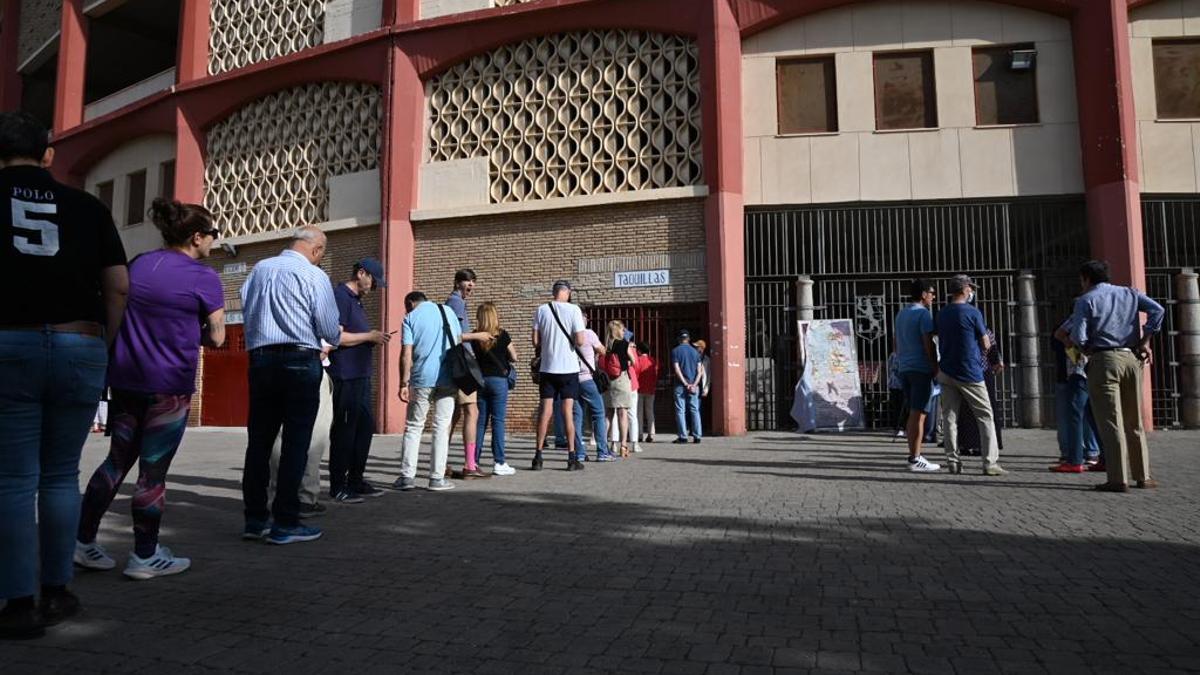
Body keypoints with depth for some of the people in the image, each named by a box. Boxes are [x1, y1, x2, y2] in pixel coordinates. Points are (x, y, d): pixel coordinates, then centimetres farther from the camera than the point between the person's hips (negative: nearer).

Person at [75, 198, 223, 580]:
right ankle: (145, 556, 12)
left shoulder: (137, 264, 9)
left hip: (124, 378, 7)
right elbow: (216, 338, -7)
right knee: (153, 470, 2)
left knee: (117, 459, 17)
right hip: (169, 385, -6)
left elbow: (121, 315, 21)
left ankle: (83, 541, 22)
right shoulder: (204, 278, -11)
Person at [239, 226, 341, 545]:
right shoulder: (314, 276, -7)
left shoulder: (259, 269, 9)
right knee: (295, 442, 0)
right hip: (300, 362, -5)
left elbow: (246, 311, 15)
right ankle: (284, 523, 2)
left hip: (260, 359, 5)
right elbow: (331, 331, -7)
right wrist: (337, 337, 15)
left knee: (259, 439, 10)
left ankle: (255, 519, 16)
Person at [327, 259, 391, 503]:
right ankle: (338, 487, 4)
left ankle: (355, 481, 21)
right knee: (344, 430, -4)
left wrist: (373, 337, 9)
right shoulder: (340, 296, -9)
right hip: (345, 376, -10)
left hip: (360, 375, 10)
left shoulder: (356, 300, 21)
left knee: (365, 426, 12)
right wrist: (369, 336, -12)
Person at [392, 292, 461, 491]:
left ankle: (407, 476, 6)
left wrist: (404, 382, -5)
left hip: (422, 379, -2)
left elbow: (406, 353, -6)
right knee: (442, 427, 5)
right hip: (448, 377, 2)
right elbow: (459, 341, 13)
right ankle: (437, 478, 4)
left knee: (414, 426, 9)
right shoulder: (448, 311, 11)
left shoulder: (410, 318, 3)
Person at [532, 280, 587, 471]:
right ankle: (572, 457, 4)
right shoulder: (573, 309, -8)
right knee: (567, 412, 2)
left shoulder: (541, 310, 1)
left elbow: (535, 342, 1)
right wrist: (584, 337, 10)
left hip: (547, 367, 2)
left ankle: (538, 456, 7)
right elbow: (579, 341, -12)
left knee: (545, 411, 6)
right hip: (568, 368, -2)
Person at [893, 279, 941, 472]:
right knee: (918, 414, -7)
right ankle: (915, 460, -7)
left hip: (903, 368, 8)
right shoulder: (923, 313, -9)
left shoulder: (900, 314, 17)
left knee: (913, 414, 13)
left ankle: (914, 456, 16)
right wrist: (936, 369, -10)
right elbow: (928, 344, -14)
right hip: (921, 368, -8)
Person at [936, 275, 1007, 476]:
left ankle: (953, 461, 7)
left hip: (946, 372, 5)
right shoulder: (972, 313, -8)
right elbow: (986, 345, -3)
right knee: (985, 416, 3)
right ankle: (990, 462, -1)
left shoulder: (942, 314, 8)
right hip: (969, 372, -5)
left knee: (949, 417, 6)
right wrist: (978, 349, 16)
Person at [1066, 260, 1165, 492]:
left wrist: (1087, 349, 10)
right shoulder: (1129, 293, 14)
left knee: (1110, 421, -4)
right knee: (1134, 421, 14)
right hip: (1131, 359, 5)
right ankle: (1143, 476, 18)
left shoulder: (1085, 300, -1)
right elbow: (1157, 310, -1)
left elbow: (1079, 337, -10)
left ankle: (1118, 480, -6)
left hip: (1103, 360, -5)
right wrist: (1145, 341, 4)